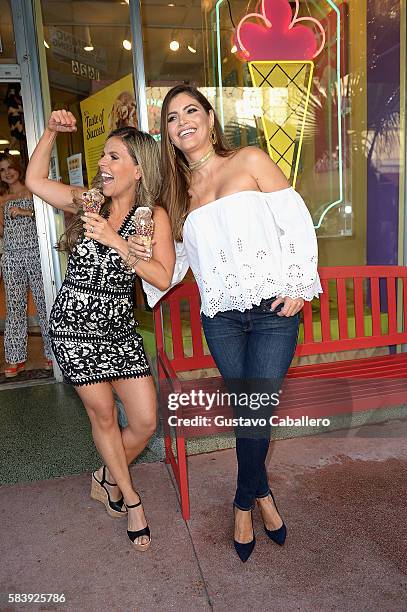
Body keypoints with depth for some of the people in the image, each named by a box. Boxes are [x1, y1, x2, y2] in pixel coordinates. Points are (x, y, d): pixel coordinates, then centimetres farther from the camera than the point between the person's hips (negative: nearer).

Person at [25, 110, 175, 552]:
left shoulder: (154, 216, -4)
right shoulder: (88, 202, 2)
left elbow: (163, 278, -15)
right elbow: (35, 180, 11)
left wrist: (115, 241, -21)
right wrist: (51, 131, 1)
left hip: (119, 326, 1)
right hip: (74, 324, 0)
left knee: (145, 422, 1)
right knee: (104, 416, 8)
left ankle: (107, 477, 32)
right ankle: (129, 497, 31)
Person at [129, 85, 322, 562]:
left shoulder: (250, 161, 3)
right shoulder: (177, 190, 14)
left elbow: (296, 219, 0)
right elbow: (176, 259, 14)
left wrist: (298, 285, -8)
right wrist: (144, 256, -7)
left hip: (273, 310, -3)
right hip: (221, 317, 3)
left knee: (256, 412, 0)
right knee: (246, 412, 9)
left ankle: (243, 505, 26)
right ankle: (263, 494, 34)